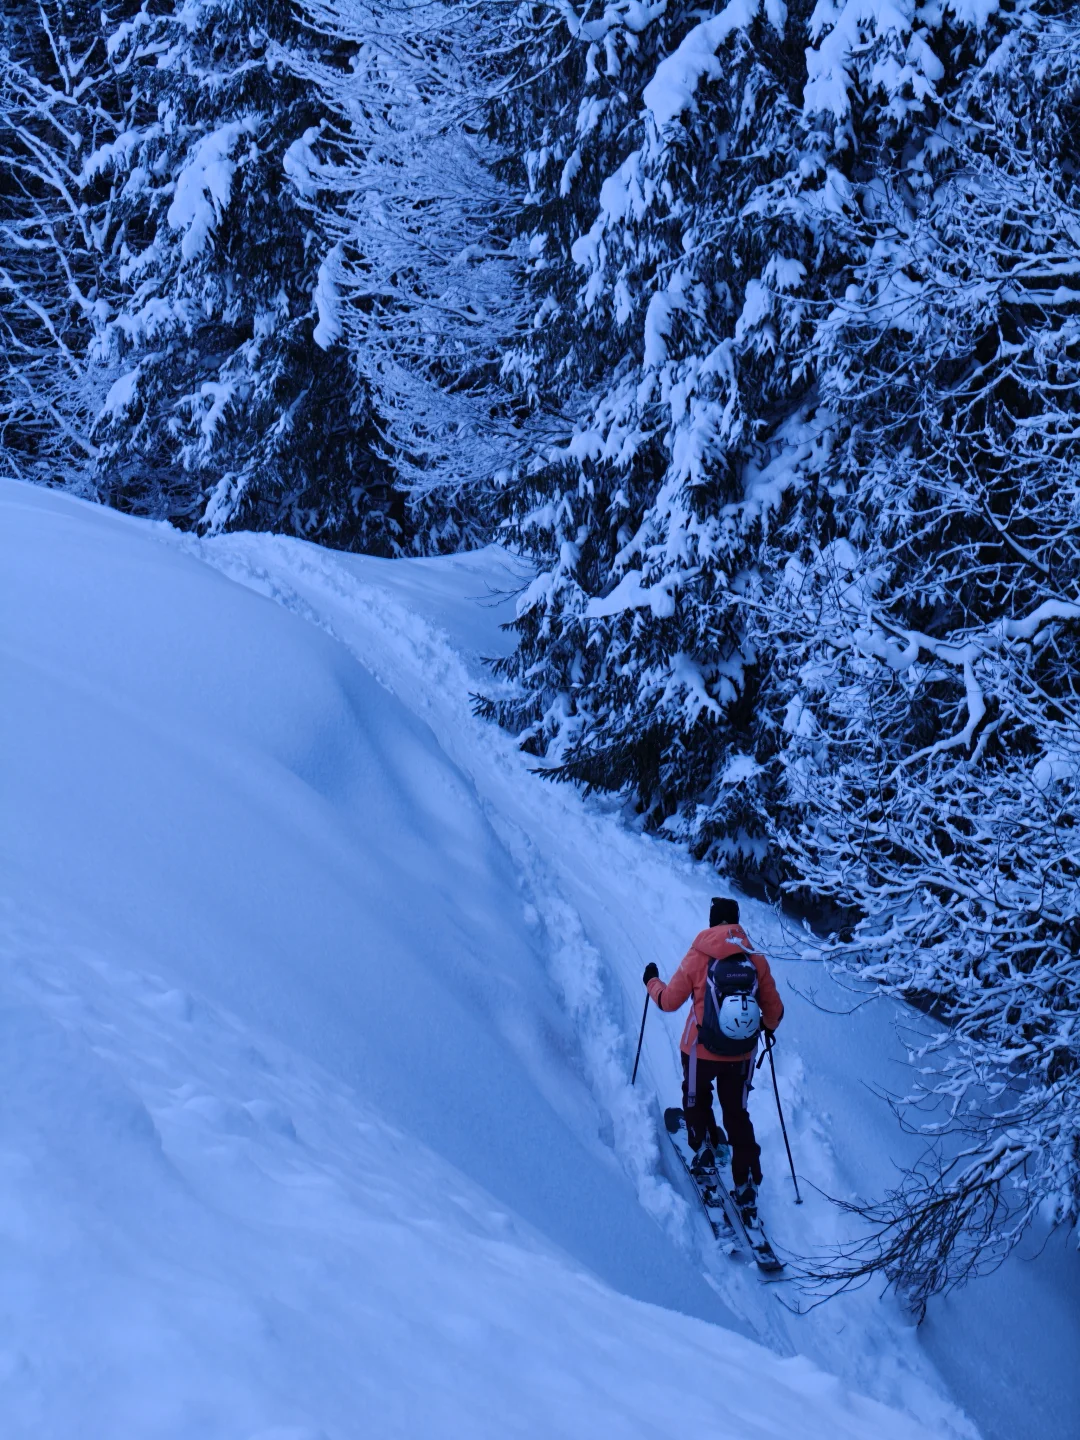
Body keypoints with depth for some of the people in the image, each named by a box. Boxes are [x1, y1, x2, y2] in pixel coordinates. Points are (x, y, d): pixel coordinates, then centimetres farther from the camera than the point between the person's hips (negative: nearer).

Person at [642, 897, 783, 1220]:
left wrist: (652, 981, 17)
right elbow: (774, 1008, 2)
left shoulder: (697, 957, -12)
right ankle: (747, 1191, 12)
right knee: (738, 1115, 15)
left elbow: (669, 1001, -4)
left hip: (701, 1050, -2)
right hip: (741, 1054, 2)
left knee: (696, 1099, 28)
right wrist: (768, 1028, 24)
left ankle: (704, 1148, 17)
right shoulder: (756, 959, -6)